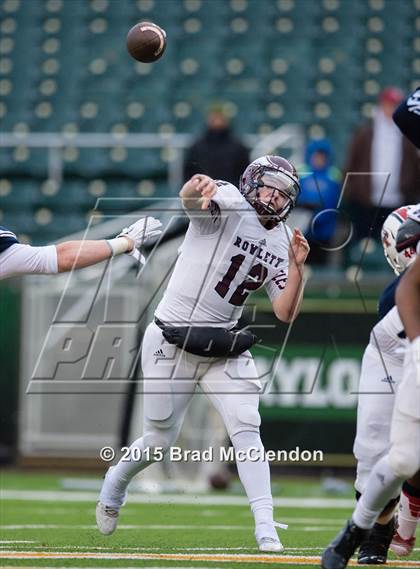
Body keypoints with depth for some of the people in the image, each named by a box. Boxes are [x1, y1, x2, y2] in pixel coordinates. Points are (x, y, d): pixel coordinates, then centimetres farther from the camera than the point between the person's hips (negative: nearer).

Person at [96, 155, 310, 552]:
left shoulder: (280, 243, 6)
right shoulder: (228, 204, -12)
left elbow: (286, 314, 3)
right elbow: (189, 197, -36)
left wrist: (296, 268, -12)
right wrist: (198, 186, -60)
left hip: (224, 348, 5)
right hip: (172, 343, -5)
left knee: (245, 429, -12)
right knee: (160, 440, 5)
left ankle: (266, 528, -15)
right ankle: (115, 483, 36)